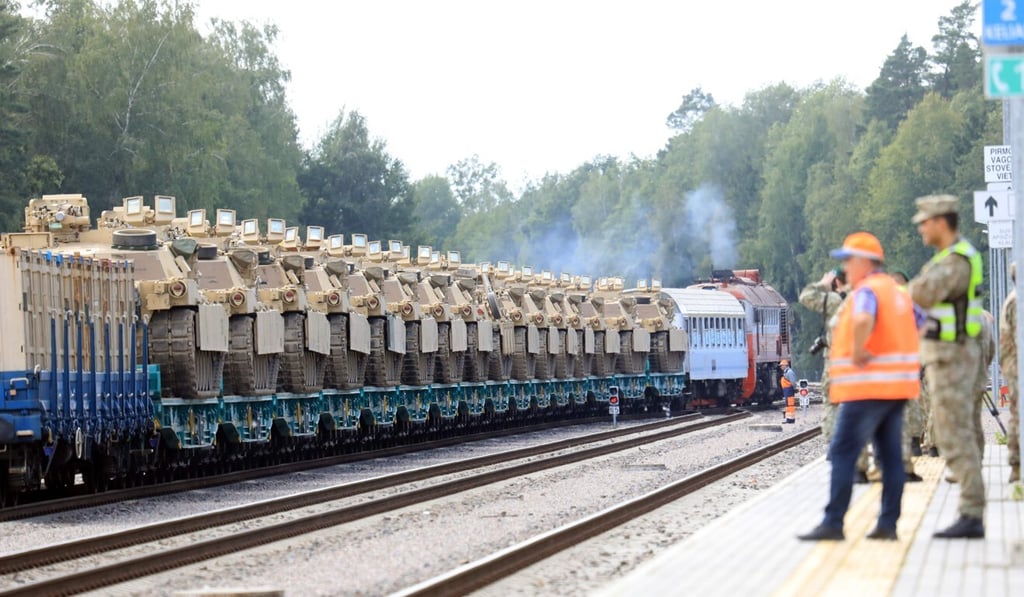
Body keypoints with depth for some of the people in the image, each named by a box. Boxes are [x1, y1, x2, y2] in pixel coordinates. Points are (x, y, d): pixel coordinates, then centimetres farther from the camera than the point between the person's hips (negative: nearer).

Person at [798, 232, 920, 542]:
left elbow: (863, 321, -34)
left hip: (868, 388, -9)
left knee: (843, 453, -7)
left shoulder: (867, 291, -12)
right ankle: (888, 523, 8)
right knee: (890, 455, 8)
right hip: (898, 386, 9)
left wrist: (857, 351, -22)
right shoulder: (897, 292, 17)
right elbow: (920, 327, 28)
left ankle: (833, 523, -9)